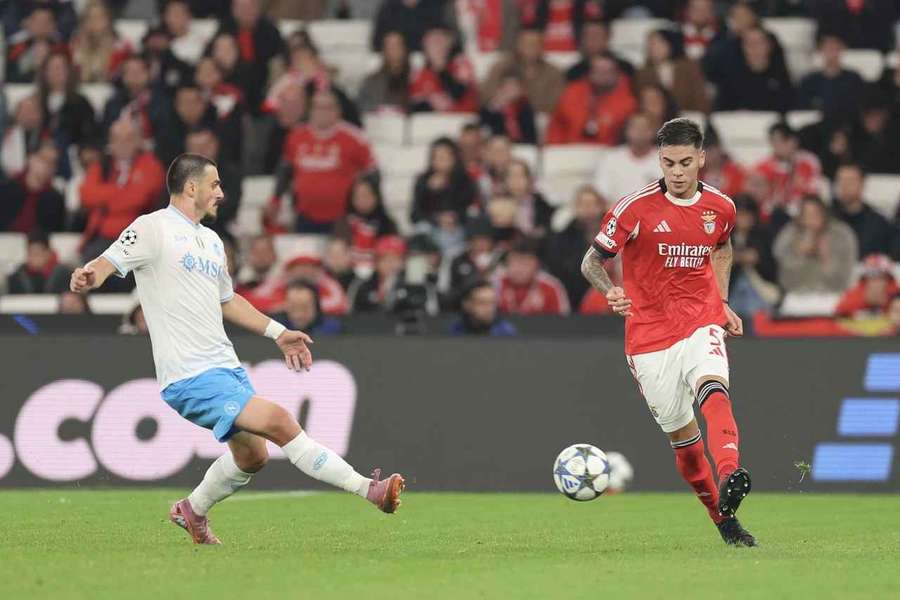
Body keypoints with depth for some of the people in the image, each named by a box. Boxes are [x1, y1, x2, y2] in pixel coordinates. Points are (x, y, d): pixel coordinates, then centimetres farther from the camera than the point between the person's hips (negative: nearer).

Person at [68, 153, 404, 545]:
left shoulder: (210, 241, 20)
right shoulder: (153, 228, -6)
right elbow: (107, 262, -17)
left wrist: (278, 332, 29)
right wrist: (89, 277, -40)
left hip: (226, 366, 9)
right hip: (190, 376, -9)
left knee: (252, 455, 12)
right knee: (279, 422, -20)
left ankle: (192, 512, 36)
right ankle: (367, 489, -20)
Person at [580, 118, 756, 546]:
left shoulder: (720, 207, 3)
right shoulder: (635, 209, -9)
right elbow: (592, 261, -4)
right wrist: (610, 292, -25)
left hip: (701, 323, 0)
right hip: (649, 334, 0)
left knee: (713, 389, -31)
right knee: (679, 433, 4)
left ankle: (729, 476, -53)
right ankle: (723, 520, 20)